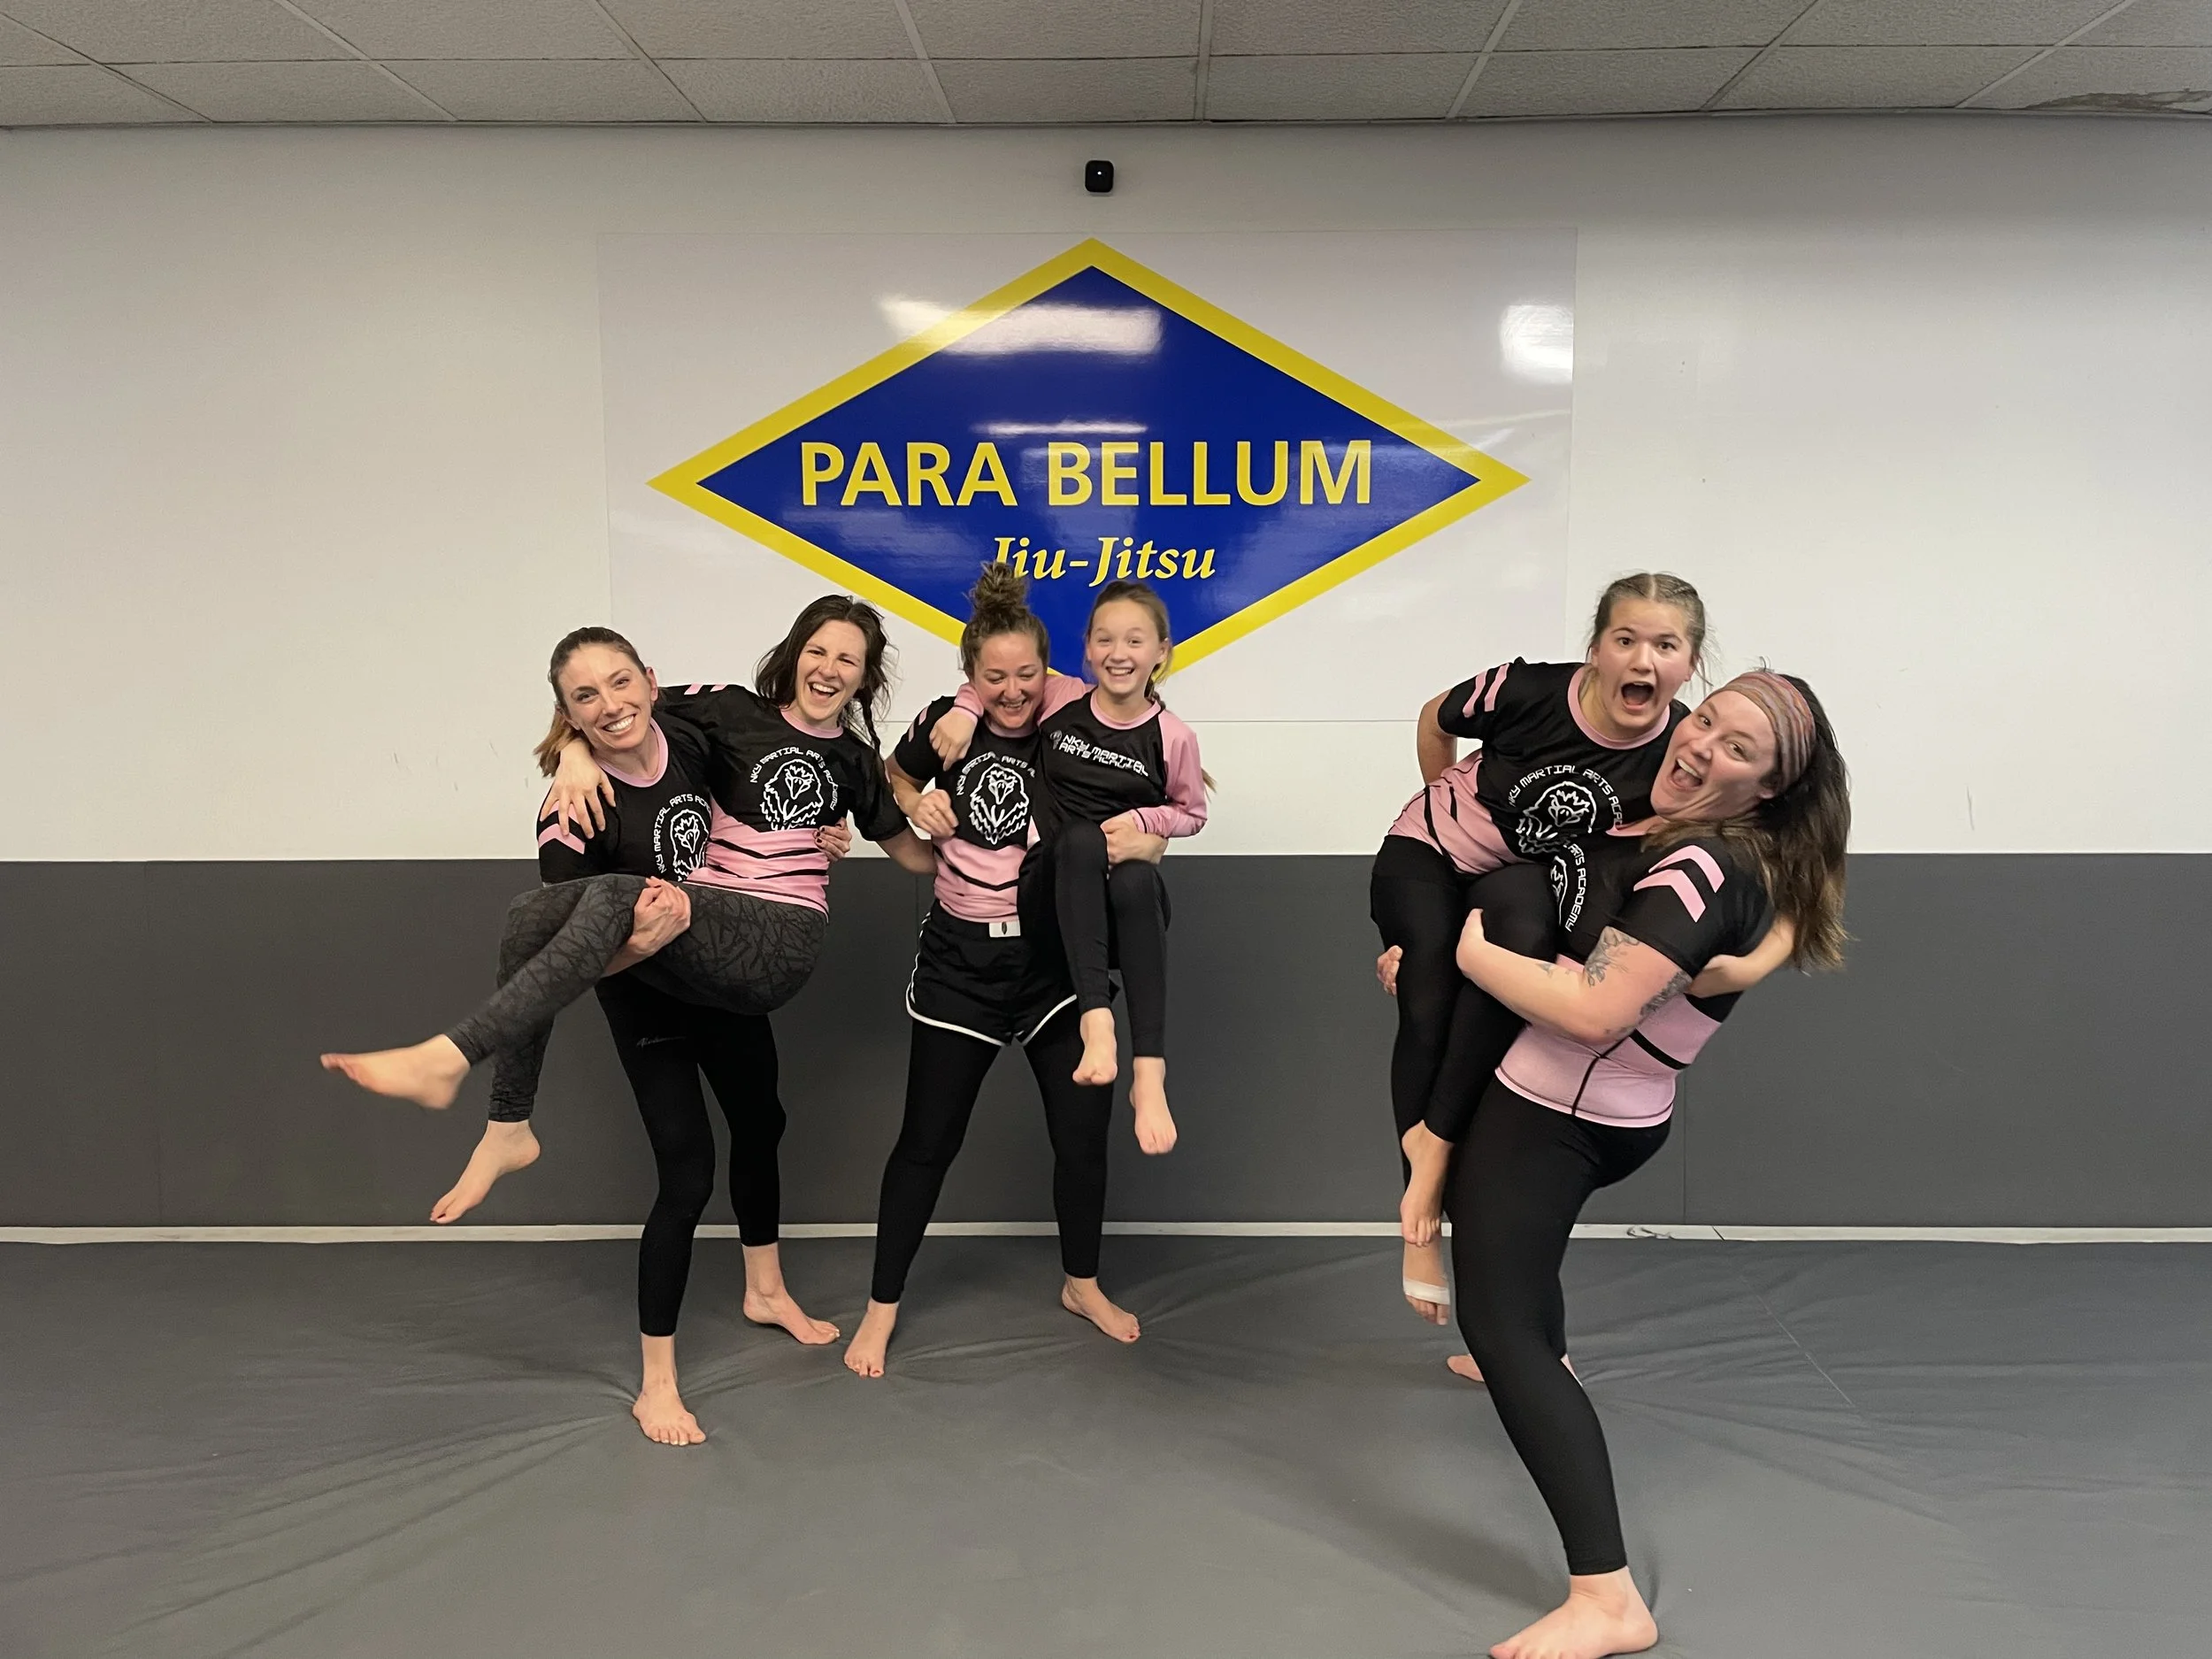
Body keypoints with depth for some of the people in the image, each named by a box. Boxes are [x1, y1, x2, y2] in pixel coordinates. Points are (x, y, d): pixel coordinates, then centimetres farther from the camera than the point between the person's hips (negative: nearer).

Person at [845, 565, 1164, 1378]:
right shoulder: (947, 723, -7)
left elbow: (1151, 831, -5)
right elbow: (895, 773, 14)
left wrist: (1137, 843, -28)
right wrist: (919, 804, -7)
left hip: (1058, 955, 1)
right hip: (962, 959, 0)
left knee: (1084, 1133, 7)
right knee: (928, 1140, 6)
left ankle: (1081, 1284, 33)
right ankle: (882, 1305, 24)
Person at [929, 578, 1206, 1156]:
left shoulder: (1173, 738, -1)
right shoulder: (1058, 699, 3)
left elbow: (1191, 813, 13)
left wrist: (1141, 820, -7)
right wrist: (965, 709, 0)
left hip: (1131, 903, 0)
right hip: (1053, 891, 1)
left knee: (1137, 878, -38)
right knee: (1081, 837, -35)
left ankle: (1150, 1070, -39)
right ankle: (1096, 1019, -44)